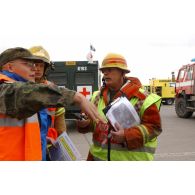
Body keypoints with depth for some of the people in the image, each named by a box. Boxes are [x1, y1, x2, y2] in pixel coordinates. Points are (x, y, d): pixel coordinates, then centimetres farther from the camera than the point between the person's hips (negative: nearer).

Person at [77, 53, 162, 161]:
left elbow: (154, 127, -13)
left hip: (132, 158, -5)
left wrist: (127, 135, -25)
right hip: (98, 155, 5)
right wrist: (86, 122, -7)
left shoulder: (141, 98, -13)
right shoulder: (98, 97, 6)